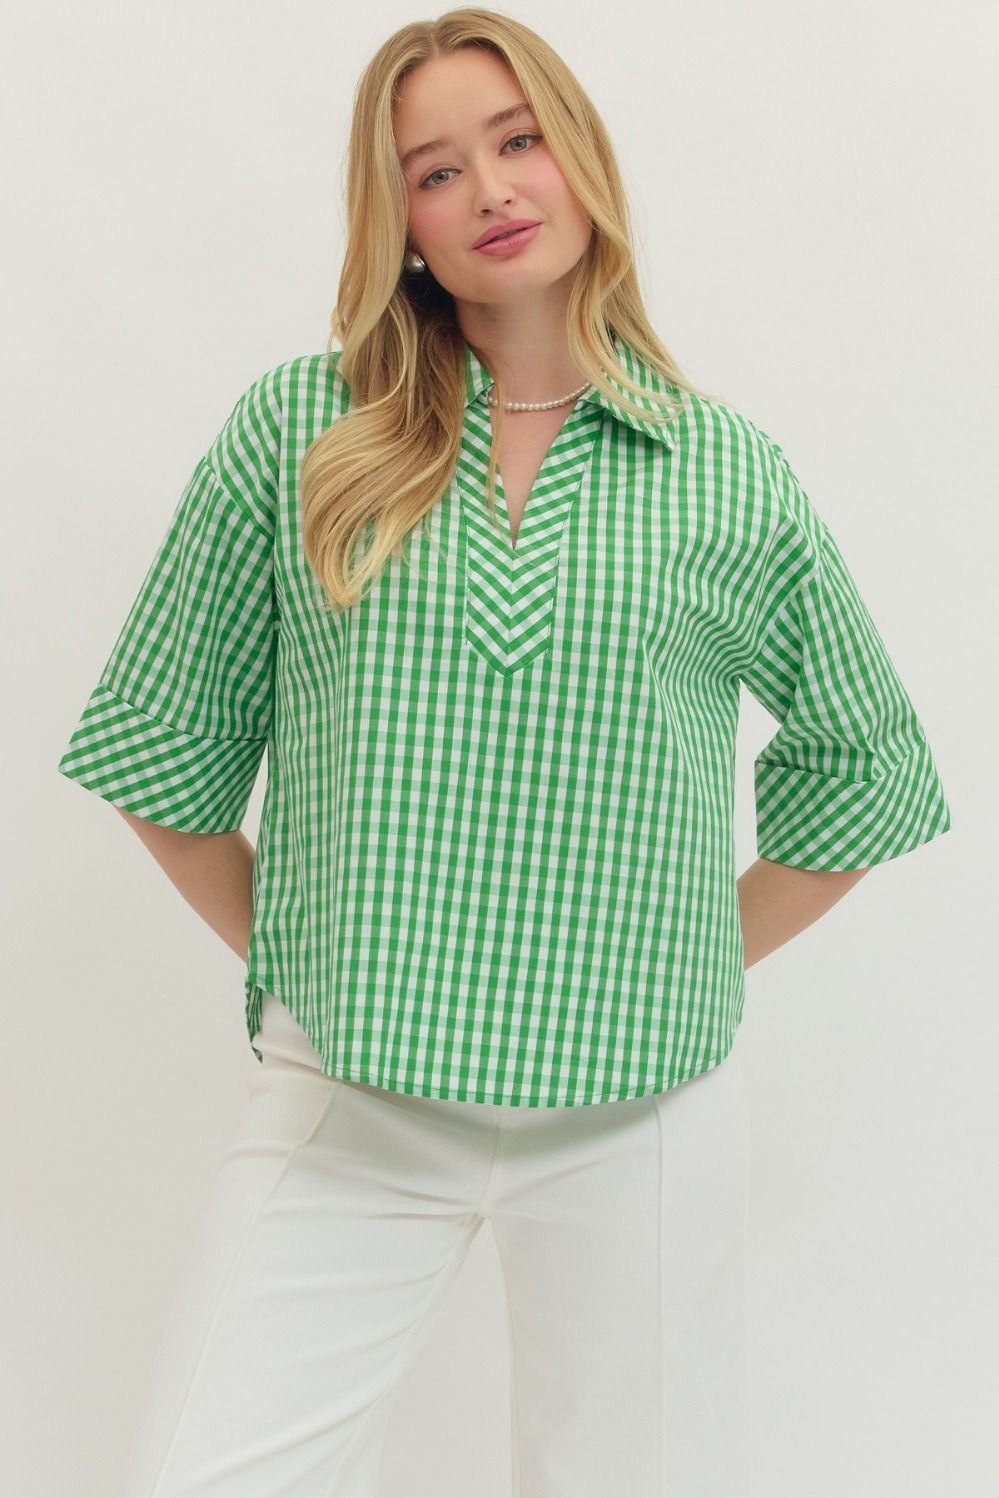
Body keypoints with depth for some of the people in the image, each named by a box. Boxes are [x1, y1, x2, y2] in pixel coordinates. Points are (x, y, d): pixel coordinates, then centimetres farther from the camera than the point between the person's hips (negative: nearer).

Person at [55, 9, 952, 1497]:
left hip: (639, 1112, 1)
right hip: (343, 1101, 0)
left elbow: (866, 767, 16)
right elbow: (161, 735, 9)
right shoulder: (299, 429, 3)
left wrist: (705, 966, 10)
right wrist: (288, 957, 8)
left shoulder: (732, 474, 4)